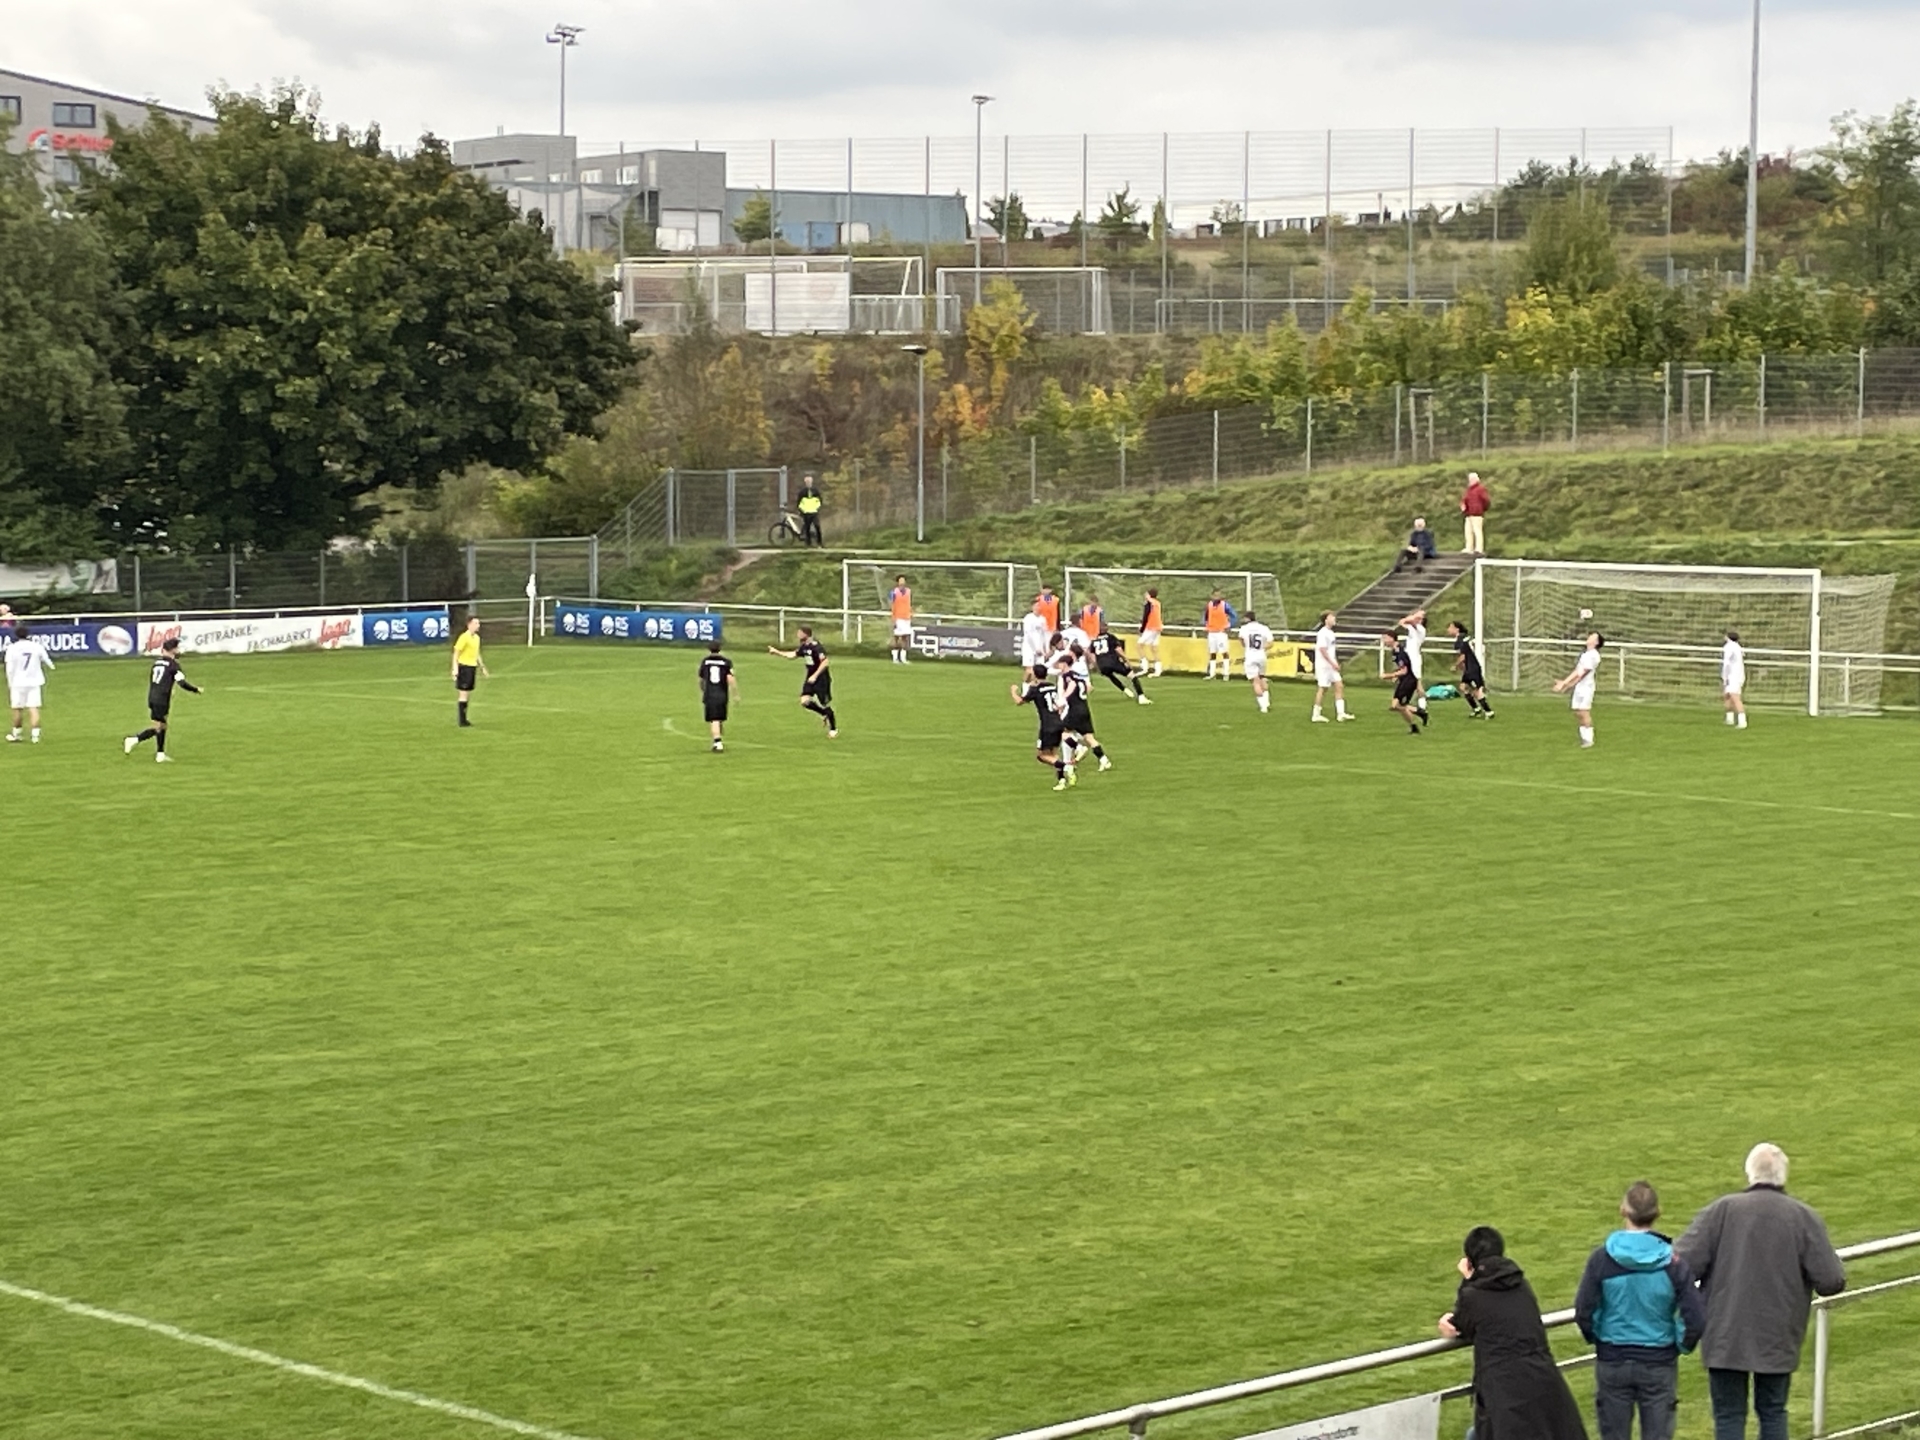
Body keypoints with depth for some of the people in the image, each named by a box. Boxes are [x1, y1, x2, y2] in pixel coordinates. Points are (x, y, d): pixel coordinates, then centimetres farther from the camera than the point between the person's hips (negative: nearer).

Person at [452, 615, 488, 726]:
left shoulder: (476, 638, 11)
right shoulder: (464, 637, -14)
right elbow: (456, 653, -14)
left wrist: (482, 667, 21)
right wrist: (455, 669, -20)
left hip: (472, 667, 8)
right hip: (464, 666, -8)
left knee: (468, 694, 12)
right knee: (463, 694, -6)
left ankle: (464, 719, 19)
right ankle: (462, 720, -2)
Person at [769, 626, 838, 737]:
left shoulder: (815, 646, -21)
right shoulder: (804, 647, 5)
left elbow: (824, 662, -27)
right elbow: (792, 655, 18)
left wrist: (815, 676, -29)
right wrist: (776, 652, 16)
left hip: (821, 679, -8)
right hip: (811, 678, 8)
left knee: (824, 704, 0)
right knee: (804, 701, -5)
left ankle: (834, 729, 19)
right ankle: (824, 715, 20)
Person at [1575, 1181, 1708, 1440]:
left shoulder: (1601, 1259, -12)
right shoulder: (1672, 1263, -11)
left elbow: (1583, 1313, -10)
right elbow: (1696, 1319, -13)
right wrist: (1682, 1345, 7)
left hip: (1612, 1363, 0)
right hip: (1659, 1365, 0)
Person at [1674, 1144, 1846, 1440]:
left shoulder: (1722, 1210, -8)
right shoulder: (1805, 1218, -5)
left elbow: (1682, 1264, -13)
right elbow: (1831, 1281, -7)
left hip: (1726, 1337, -2)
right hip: (1777, 1339, 2)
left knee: (1728, 1416, 7)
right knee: (1773, 1413, 17)